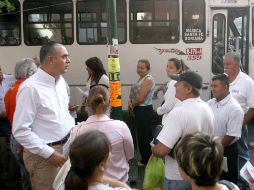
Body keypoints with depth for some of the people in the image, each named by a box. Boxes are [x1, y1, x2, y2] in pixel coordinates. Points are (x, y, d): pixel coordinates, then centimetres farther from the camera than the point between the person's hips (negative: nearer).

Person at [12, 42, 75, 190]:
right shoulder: (30, 88, -21)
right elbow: (21, 131, -21)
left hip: (66, 145, 8)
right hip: (44, 153, -7)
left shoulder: (61, 81, 4)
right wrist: (49, 153, -20)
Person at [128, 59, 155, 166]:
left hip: (145, 111, -10)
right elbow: (135, 93, 16)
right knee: (141, 135, 17)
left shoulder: (148, 80, -18)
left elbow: (140, 98, -22)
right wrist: (130, 101, -3)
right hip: (140, 110, 10)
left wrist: (132, 105, -5)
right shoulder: (142, 78, 13)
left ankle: (147, 161, 11)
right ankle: (145, 159, 28)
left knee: (145, 135, 0)